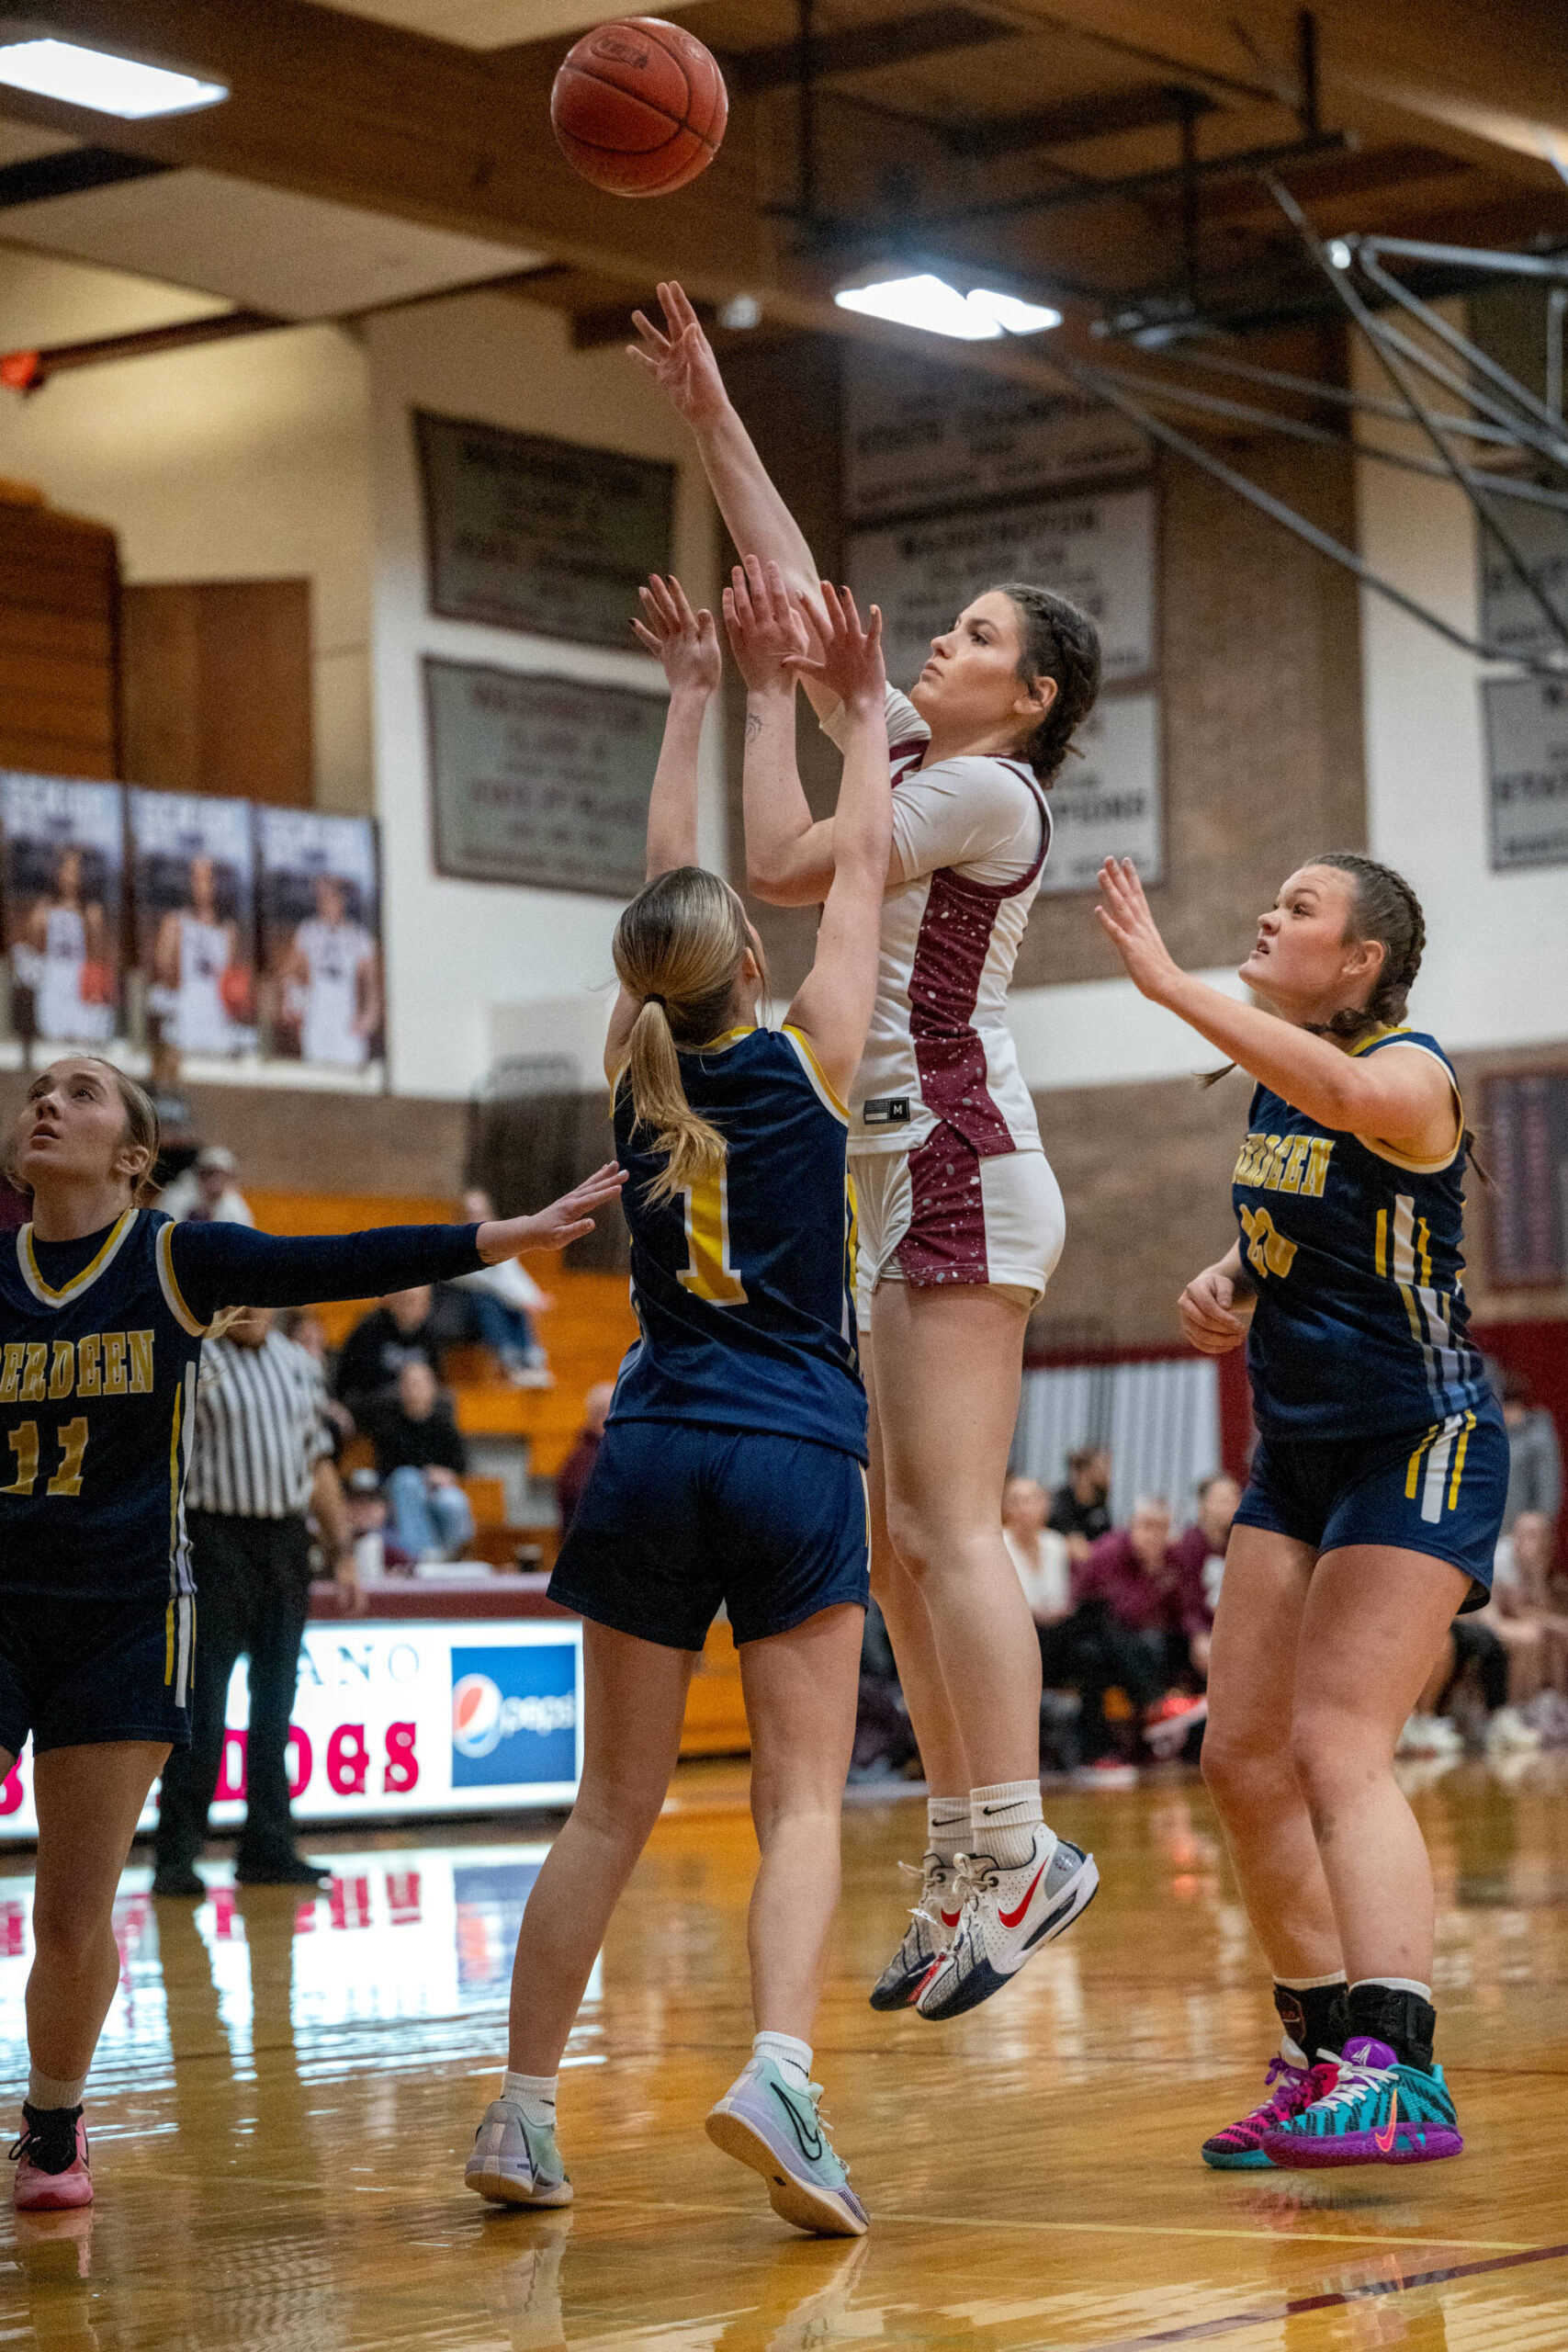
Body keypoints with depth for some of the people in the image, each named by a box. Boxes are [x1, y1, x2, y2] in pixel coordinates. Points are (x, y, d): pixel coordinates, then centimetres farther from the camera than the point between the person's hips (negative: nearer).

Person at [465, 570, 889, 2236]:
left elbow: (666, 882, 19)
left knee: (612, 1806, 10)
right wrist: (856, 710, 24)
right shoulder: (804, 1062, -1)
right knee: (801, 1801, -6)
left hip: (653, 1451, 4)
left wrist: (703, 698, 27)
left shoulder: (639, 1073, 7)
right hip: (796, 1454, -4)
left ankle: (522, 2112, 10)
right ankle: (776, 2074, -26)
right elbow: (858, 864, 11)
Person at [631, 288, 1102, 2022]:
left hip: (960, 1171, -9)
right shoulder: (917, 752, 16)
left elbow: (783, 862, -16)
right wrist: (711, 416, 22)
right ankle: (966, 1865, 7)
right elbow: (799, 589, 22)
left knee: (943, 1525, -15)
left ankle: (1018, 1850, -16)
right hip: (907, 1179, 9)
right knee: (899, 1544, 6)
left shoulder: (989, 788, -9)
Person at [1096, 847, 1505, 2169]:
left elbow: (1347, 1093, -42)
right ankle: (1326, 2060, 18)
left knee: (1338, 1747, -20)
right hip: (1298, 1452, 9)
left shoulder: (1410, 1074, -17)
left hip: (1419, 1450, -9)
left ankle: (1401, 2074, -27)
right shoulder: (1276, 1086, 8)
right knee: (1243, 1756, 6)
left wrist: (1172, 985, -44)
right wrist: (1226, 1286, 2)